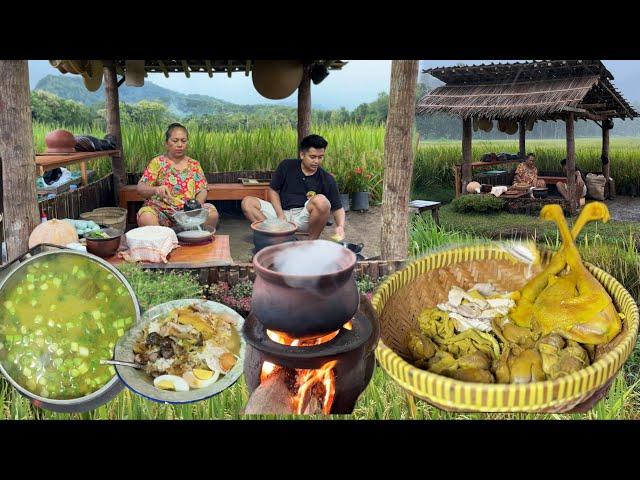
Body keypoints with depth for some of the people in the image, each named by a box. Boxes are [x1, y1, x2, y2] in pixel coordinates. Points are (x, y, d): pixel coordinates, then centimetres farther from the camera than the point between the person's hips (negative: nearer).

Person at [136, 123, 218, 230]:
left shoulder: (194, 165, 14)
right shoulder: (157, 163, 6)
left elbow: (202, 190, 8)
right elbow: (141, 188, -2)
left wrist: (199, 201, -16)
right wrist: (155, 189, -25)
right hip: (161, 211, -2)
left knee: (212, 213, -26)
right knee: (145, 217, -35)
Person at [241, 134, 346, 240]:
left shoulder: (327, 179, -1)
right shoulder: (286, 166, 2)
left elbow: (337, 208, 1)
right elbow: (273, 190, 7)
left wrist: (340, 226, -21)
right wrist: (280, 215, -9)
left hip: (304, 217, -2)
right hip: (281, 211, 2)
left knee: (321, 200, -33)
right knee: (247, 202, -16)